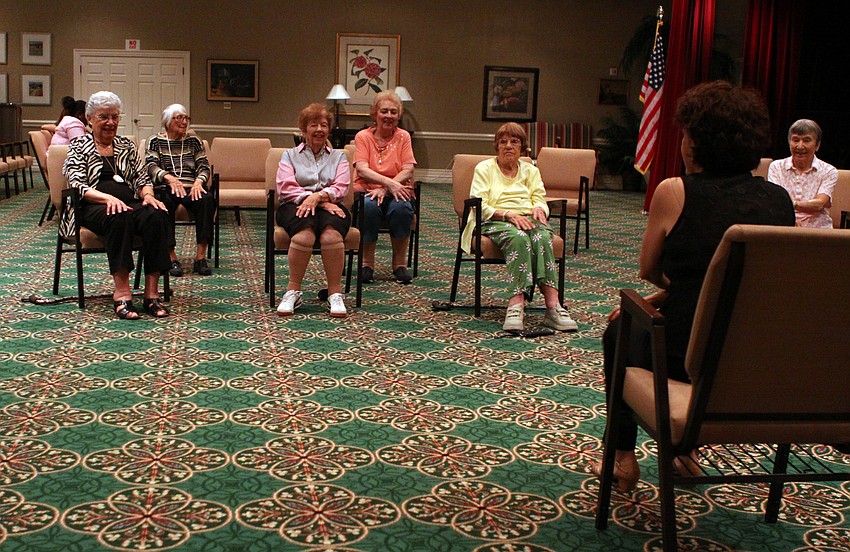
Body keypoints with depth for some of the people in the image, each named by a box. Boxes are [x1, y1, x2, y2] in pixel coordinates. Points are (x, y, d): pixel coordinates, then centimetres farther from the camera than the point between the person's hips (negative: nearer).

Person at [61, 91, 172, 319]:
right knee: (119, 217, -39)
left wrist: (148, 195, -8)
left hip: (130, 204, 4)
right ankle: (121, 291, -43)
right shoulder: (79, 146, 10)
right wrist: (108, 198, -22)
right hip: (92, 207, -4)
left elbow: (141, 178, 17)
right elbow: (78, 186, -4)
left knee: (157, 215, -31)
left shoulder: (127, 145, 23)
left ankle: (152, 292, -35)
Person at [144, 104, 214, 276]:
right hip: (166, 188, -2)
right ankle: (171, 257, -35)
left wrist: (199, 181, -14)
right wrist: (169, 177, -24)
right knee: (165, 202, -38)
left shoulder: (193, 141, 19)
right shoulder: (156, 141, 12)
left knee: (207, 201, -32)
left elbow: (204, 166, 10)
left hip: (191, 188, 2)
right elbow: (151, 166, -3)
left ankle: (201, 256, -33)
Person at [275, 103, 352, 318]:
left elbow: (341, 187, 7)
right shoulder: (290, 155, 22)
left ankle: (335, 292, -33)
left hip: (330, 206, 1)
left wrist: (318, 196, -14)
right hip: (296, 206, -1)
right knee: (305, 232, -38)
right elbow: (285, 187, 3)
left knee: (331, 232, -37)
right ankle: (293, 290, -31)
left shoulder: (338, 156, 25)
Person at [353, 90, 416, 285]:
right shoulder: (363, 137, 4)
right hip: (367, 191, -1)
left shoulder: (403, 136, 7)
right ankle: (367, 263, -19)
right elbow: (362, 169, -10)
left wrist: (385, 188, -19)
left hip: (396, 194, 1)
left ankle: (400, 263, -16)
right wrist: (389, 182, -26)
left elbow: (408, 170, -4)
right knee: (369, 207, -35)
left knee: (401, 208, -33)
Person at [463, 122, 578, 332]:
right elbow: (479, 206, -2)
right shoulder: (484, 168, 13)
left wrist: (539, 209, -13)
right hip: (495, 222, -3)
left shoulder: (531, 170, 25)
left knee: (542, 236, -34)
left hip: (527, 220, 3)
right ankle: (517, 303, -53)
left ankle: (553, 305, -47)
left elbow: (540, 201, 13)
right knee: (518, 237, -39)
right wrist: (508, 214, -17)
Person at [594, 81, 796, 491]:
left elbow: (649, 271, 0)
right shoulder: (781, 200, 1)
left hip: (686, 359, -5)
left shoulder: (675, 192, -14)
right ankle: (685, 449, 43)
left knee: (619, 331, 28)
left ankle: (623, 458, 32)